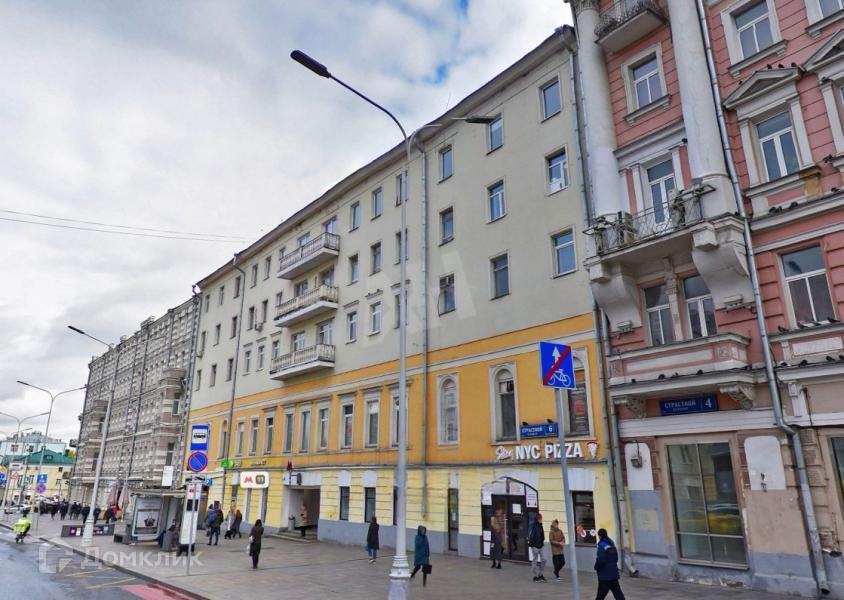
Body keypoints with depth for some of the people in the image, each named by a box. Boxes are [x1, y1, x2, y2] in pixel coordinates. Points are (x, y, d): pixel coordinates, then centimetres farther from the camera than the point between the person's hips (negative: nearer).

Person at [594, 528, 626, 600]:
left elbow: (600, 560, -23)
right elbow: (616, 559, 15)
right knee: (617, 592, 10)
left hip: (605, 575, -7)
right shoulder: (612, 544, 7)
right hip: (614, 574, 7)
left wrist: (596, 567, -6)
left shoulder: (602, 545, -18)